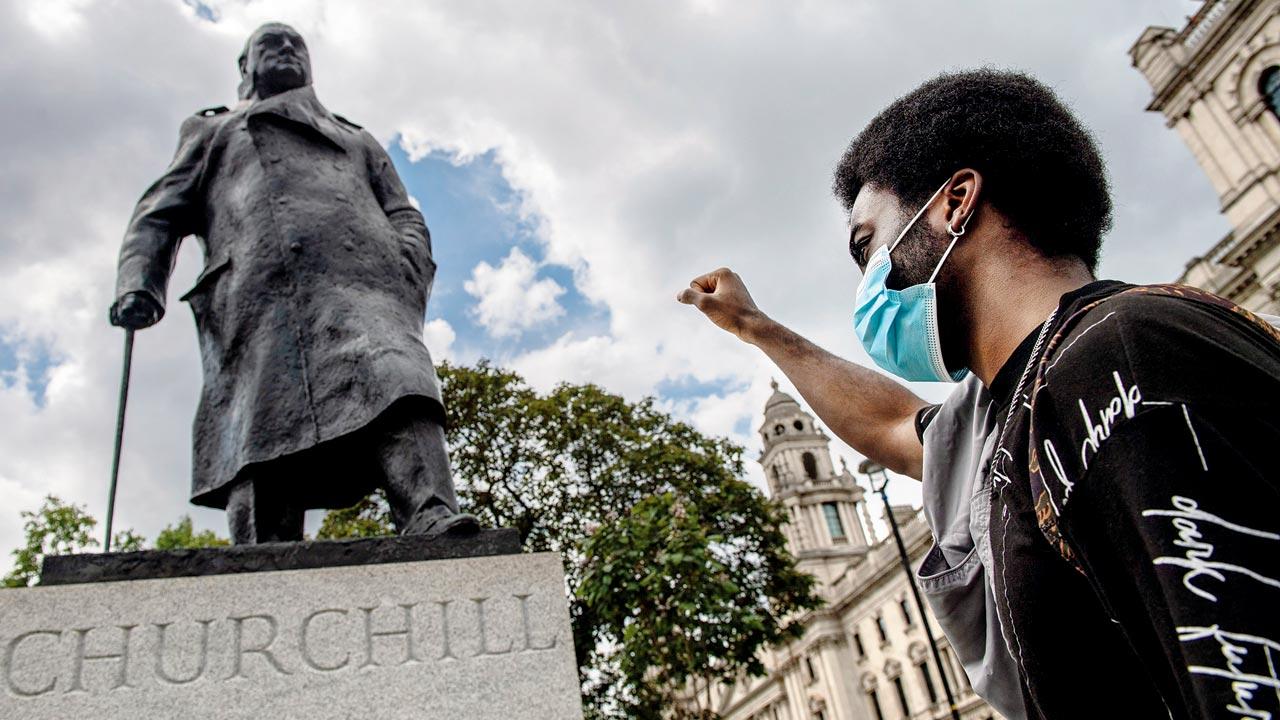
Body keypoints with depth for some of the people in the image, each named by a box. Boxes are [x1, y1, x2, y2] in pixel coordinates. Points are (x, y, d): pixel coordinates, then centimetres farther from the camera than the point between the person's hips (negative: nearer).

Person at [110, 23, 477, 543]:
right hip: (256, 298, 1)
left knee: (394, 383, -30)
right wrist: (137, 286, 3)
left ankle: (433, 522, -48)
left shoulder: (358, 141, 40)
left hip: (360, 283, 0)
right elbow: (158, 216, 25)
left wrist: (408, 286, 2)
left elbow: (406, 221, 25)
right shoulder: (213, 131, 38)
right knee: (261, 441, -17)